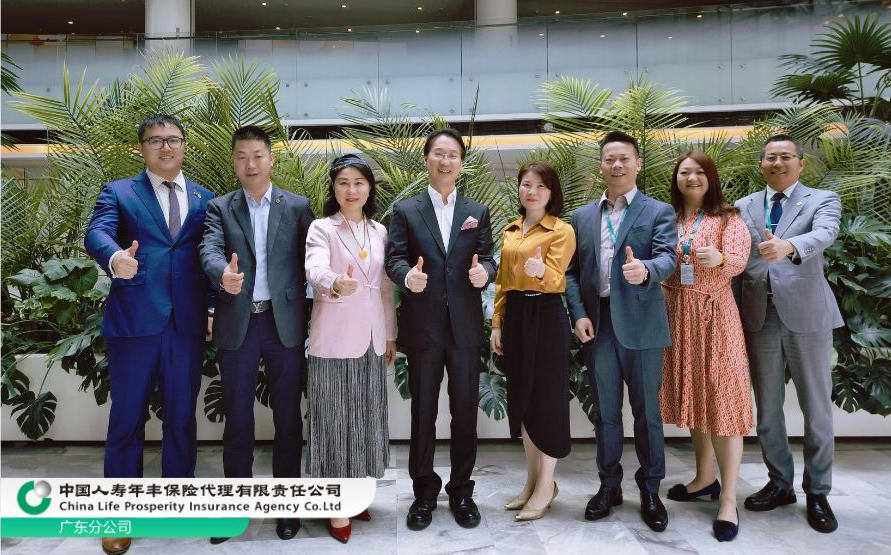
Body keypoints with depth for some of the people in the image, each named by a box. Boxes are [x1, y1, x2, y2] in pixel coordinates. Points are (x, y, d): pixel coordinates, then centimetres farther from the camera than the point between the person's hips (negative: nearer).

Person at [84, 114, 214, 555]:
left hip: (187, 324, 2)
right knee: (127, 419, 7)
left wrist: (215, 308, -1)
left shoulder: (205, 199, 13)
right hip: (133, 322, -2)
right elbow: (96, 233, -13)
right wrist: (115, 258, -35)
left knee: (182, 418, 11)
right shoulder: (118, 192, 6)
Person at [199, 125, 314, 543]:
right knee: (237, 420, 10)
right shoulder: (219, 208, 6)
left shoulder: (297, 206, 5)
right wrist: (223, 274, -34)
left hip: (286, 323, 0)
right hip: (237, 325, 1)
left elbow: (309, 261, 2)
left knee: (288, 418, 8)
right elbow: (210, 250, -11)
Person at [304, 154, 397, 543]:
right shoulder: (321, 228, -6)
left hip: (371, 339, 5)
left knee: (364, 417, 13)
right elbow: (315, 270, -26)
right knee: (335, 418, 2)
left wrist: (390, 335, 14)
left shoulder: (379, 231, 9)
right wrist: (336, 284, -48)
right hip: (334, 339, -5)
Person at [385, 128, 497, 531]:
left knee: (465, 410, 9)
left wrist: (484, 272, -19)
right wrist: (407, 276, -25)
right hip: (423, 325, -1)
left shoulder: (477, 212, 11)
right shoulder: (405, 210, 5)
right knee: (423, 411, 9)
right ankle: (424, 490, 25)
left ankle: (461, 490, 26)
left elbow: (487, 259, 5)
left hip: (465, 325, 2)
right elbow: (394, 258, -3)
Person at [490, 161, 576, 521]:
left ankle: (546, 486, 15)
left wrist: (541, 271, -41)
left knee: (547, 397, 1)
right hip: (515, 316, 7)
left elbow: (555, 278, -19)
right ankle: (532, 480, 26)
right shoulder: (510, 231, 13)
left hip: (546, 318, -6)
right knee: (521, 397, 12)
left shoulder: (562, 231, -6)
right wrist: (497, 324, 10)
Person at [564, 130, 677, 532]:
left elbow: (667, 258, -13)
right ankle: (609, 484, 26)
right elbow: (571, 271, 9)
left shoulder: (659, 212, 2)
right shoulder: (582, 216, 12)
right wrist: (578, 314, -5)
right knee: (605, 411, 12)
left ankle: (650, 489, 22)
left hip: (641, 325, -2)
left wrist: (645, 269, -36)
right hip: (597, 325, 3)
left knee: (647, 411, 7)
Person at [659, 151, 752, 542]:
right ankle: (705, 478, 30)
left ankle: (728, 500, 2)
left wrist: (719, 258, -36)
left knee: (721, 399, -4)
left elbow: (739, 260, -17)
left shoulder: (728, 218, -2)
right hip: (676, 313, 4)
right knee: (692, 396, 13)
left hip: (715, 314, -4)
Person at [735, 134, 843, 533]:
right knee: (766, 408, 11)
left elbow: (824, 235, -20)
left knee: (816, 408, 6)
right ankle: (780, 484, 28)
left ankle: (817, 493, 22)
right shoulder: (744, 207, 12)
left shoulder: (823, 200, 2)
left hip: (805, 313, -3)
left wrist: (788, 246, -41)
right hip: (759, 316, 3)